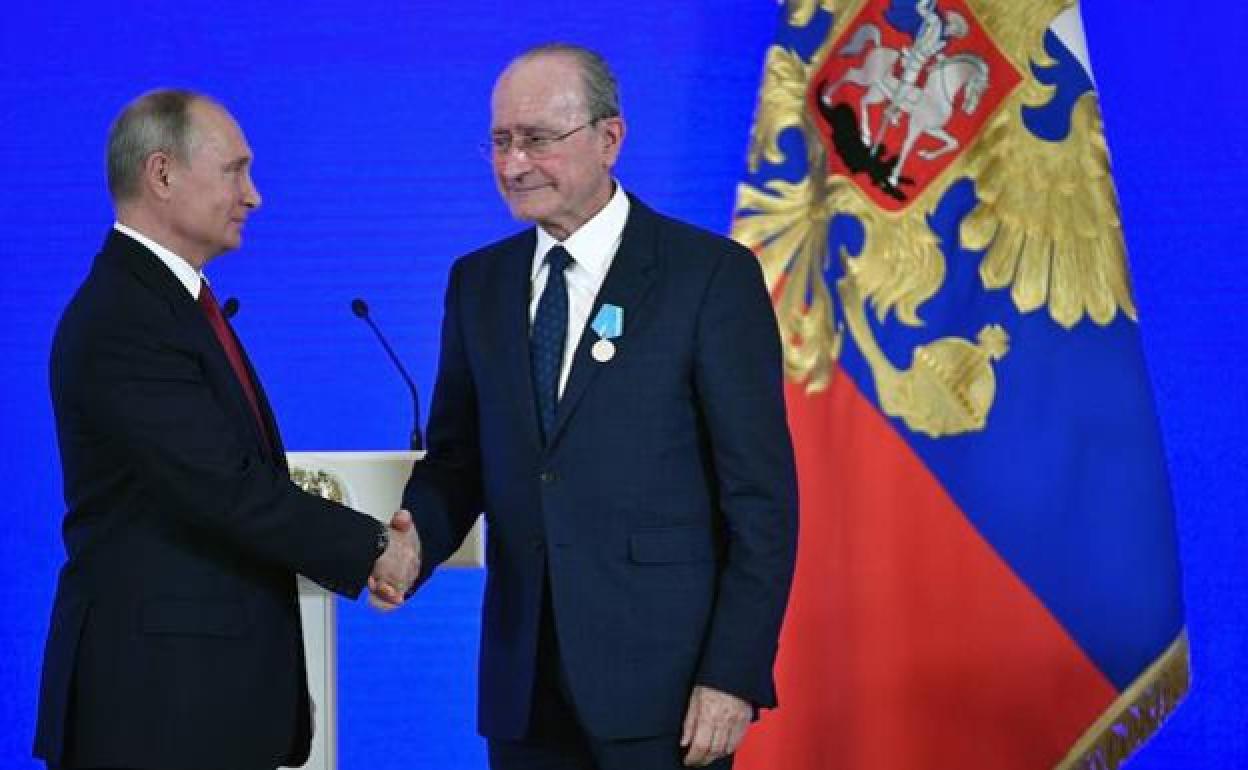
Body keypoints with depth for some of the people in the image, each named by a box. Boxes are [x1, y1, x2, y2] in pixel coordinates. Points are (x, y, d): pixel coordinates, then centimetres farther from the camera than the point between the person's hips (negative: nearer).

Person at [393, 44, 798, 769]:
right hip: (523, 683, 5)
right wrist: (413, 542, -8)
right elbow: (458, 457, 14)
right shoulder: (478, 282, 10)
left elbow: (761, 492, -8)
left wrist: (736, 675, -13)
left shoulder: (712, 274, -6)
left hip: (663, 681, -4)